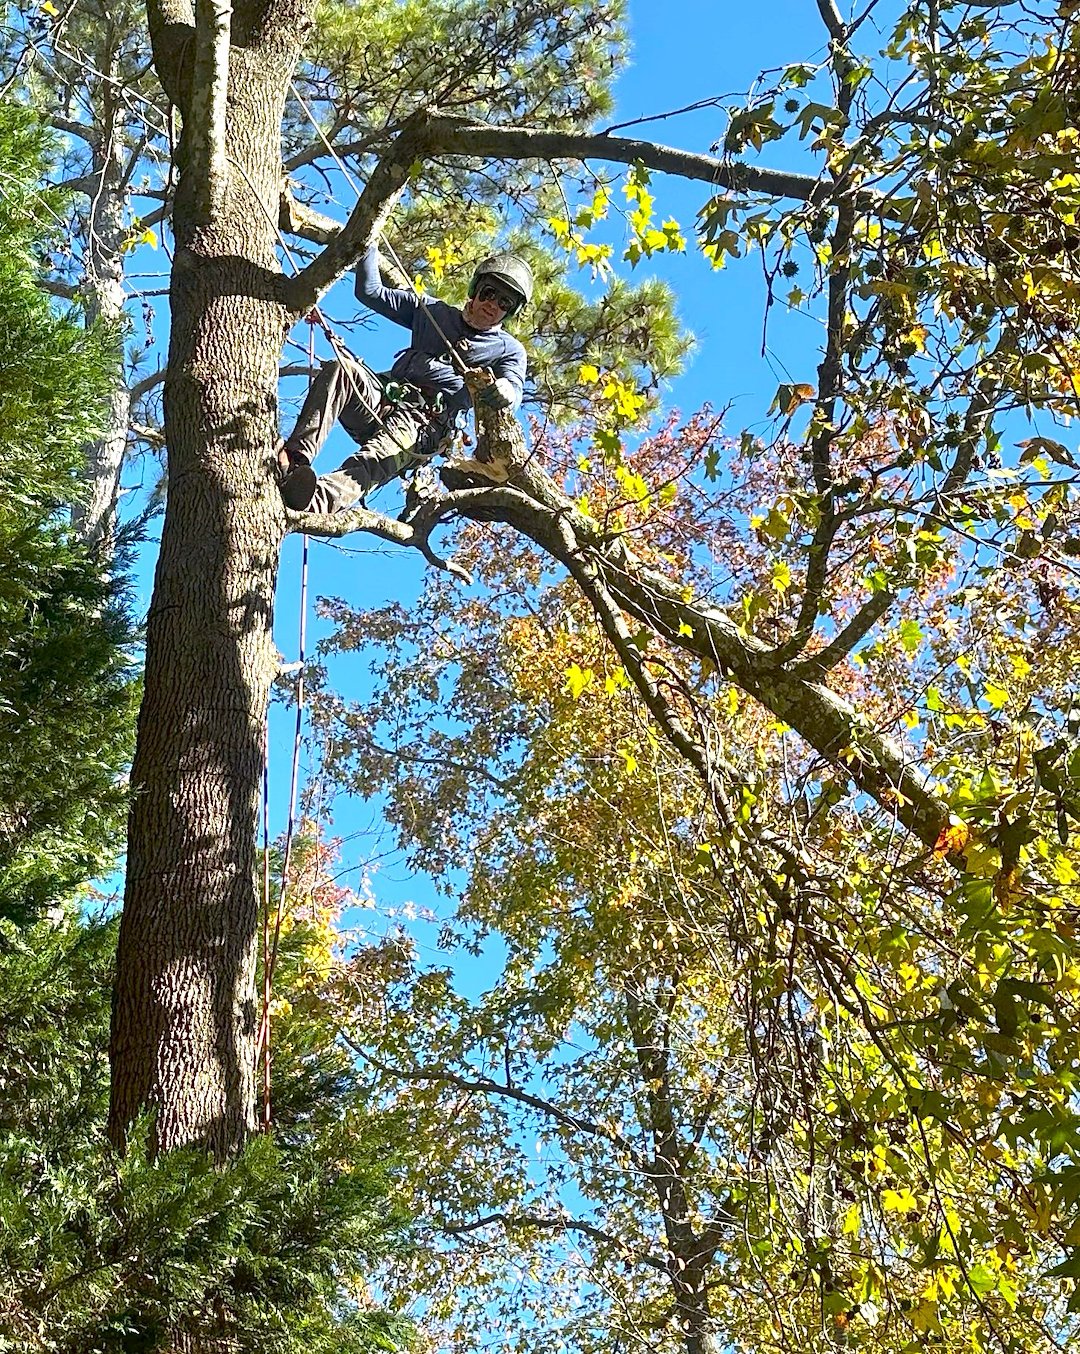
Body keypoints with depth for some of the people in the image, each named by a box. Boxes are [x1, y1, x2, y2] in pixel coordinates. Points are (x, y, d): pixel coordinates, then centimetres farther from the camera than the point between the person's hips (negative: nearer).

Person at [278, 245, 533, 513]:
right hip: (385, 398, 5)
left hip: (427, 423, -4)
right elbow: (370, 291, 24)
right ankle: (295, 459, -43)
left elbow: (513, 394, -6)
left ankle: (318, 501, -67)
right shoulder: (433, 311, 25)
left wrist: (495, 390, -29)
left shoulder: (509, 350, 15)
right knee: (339, 368, -27)